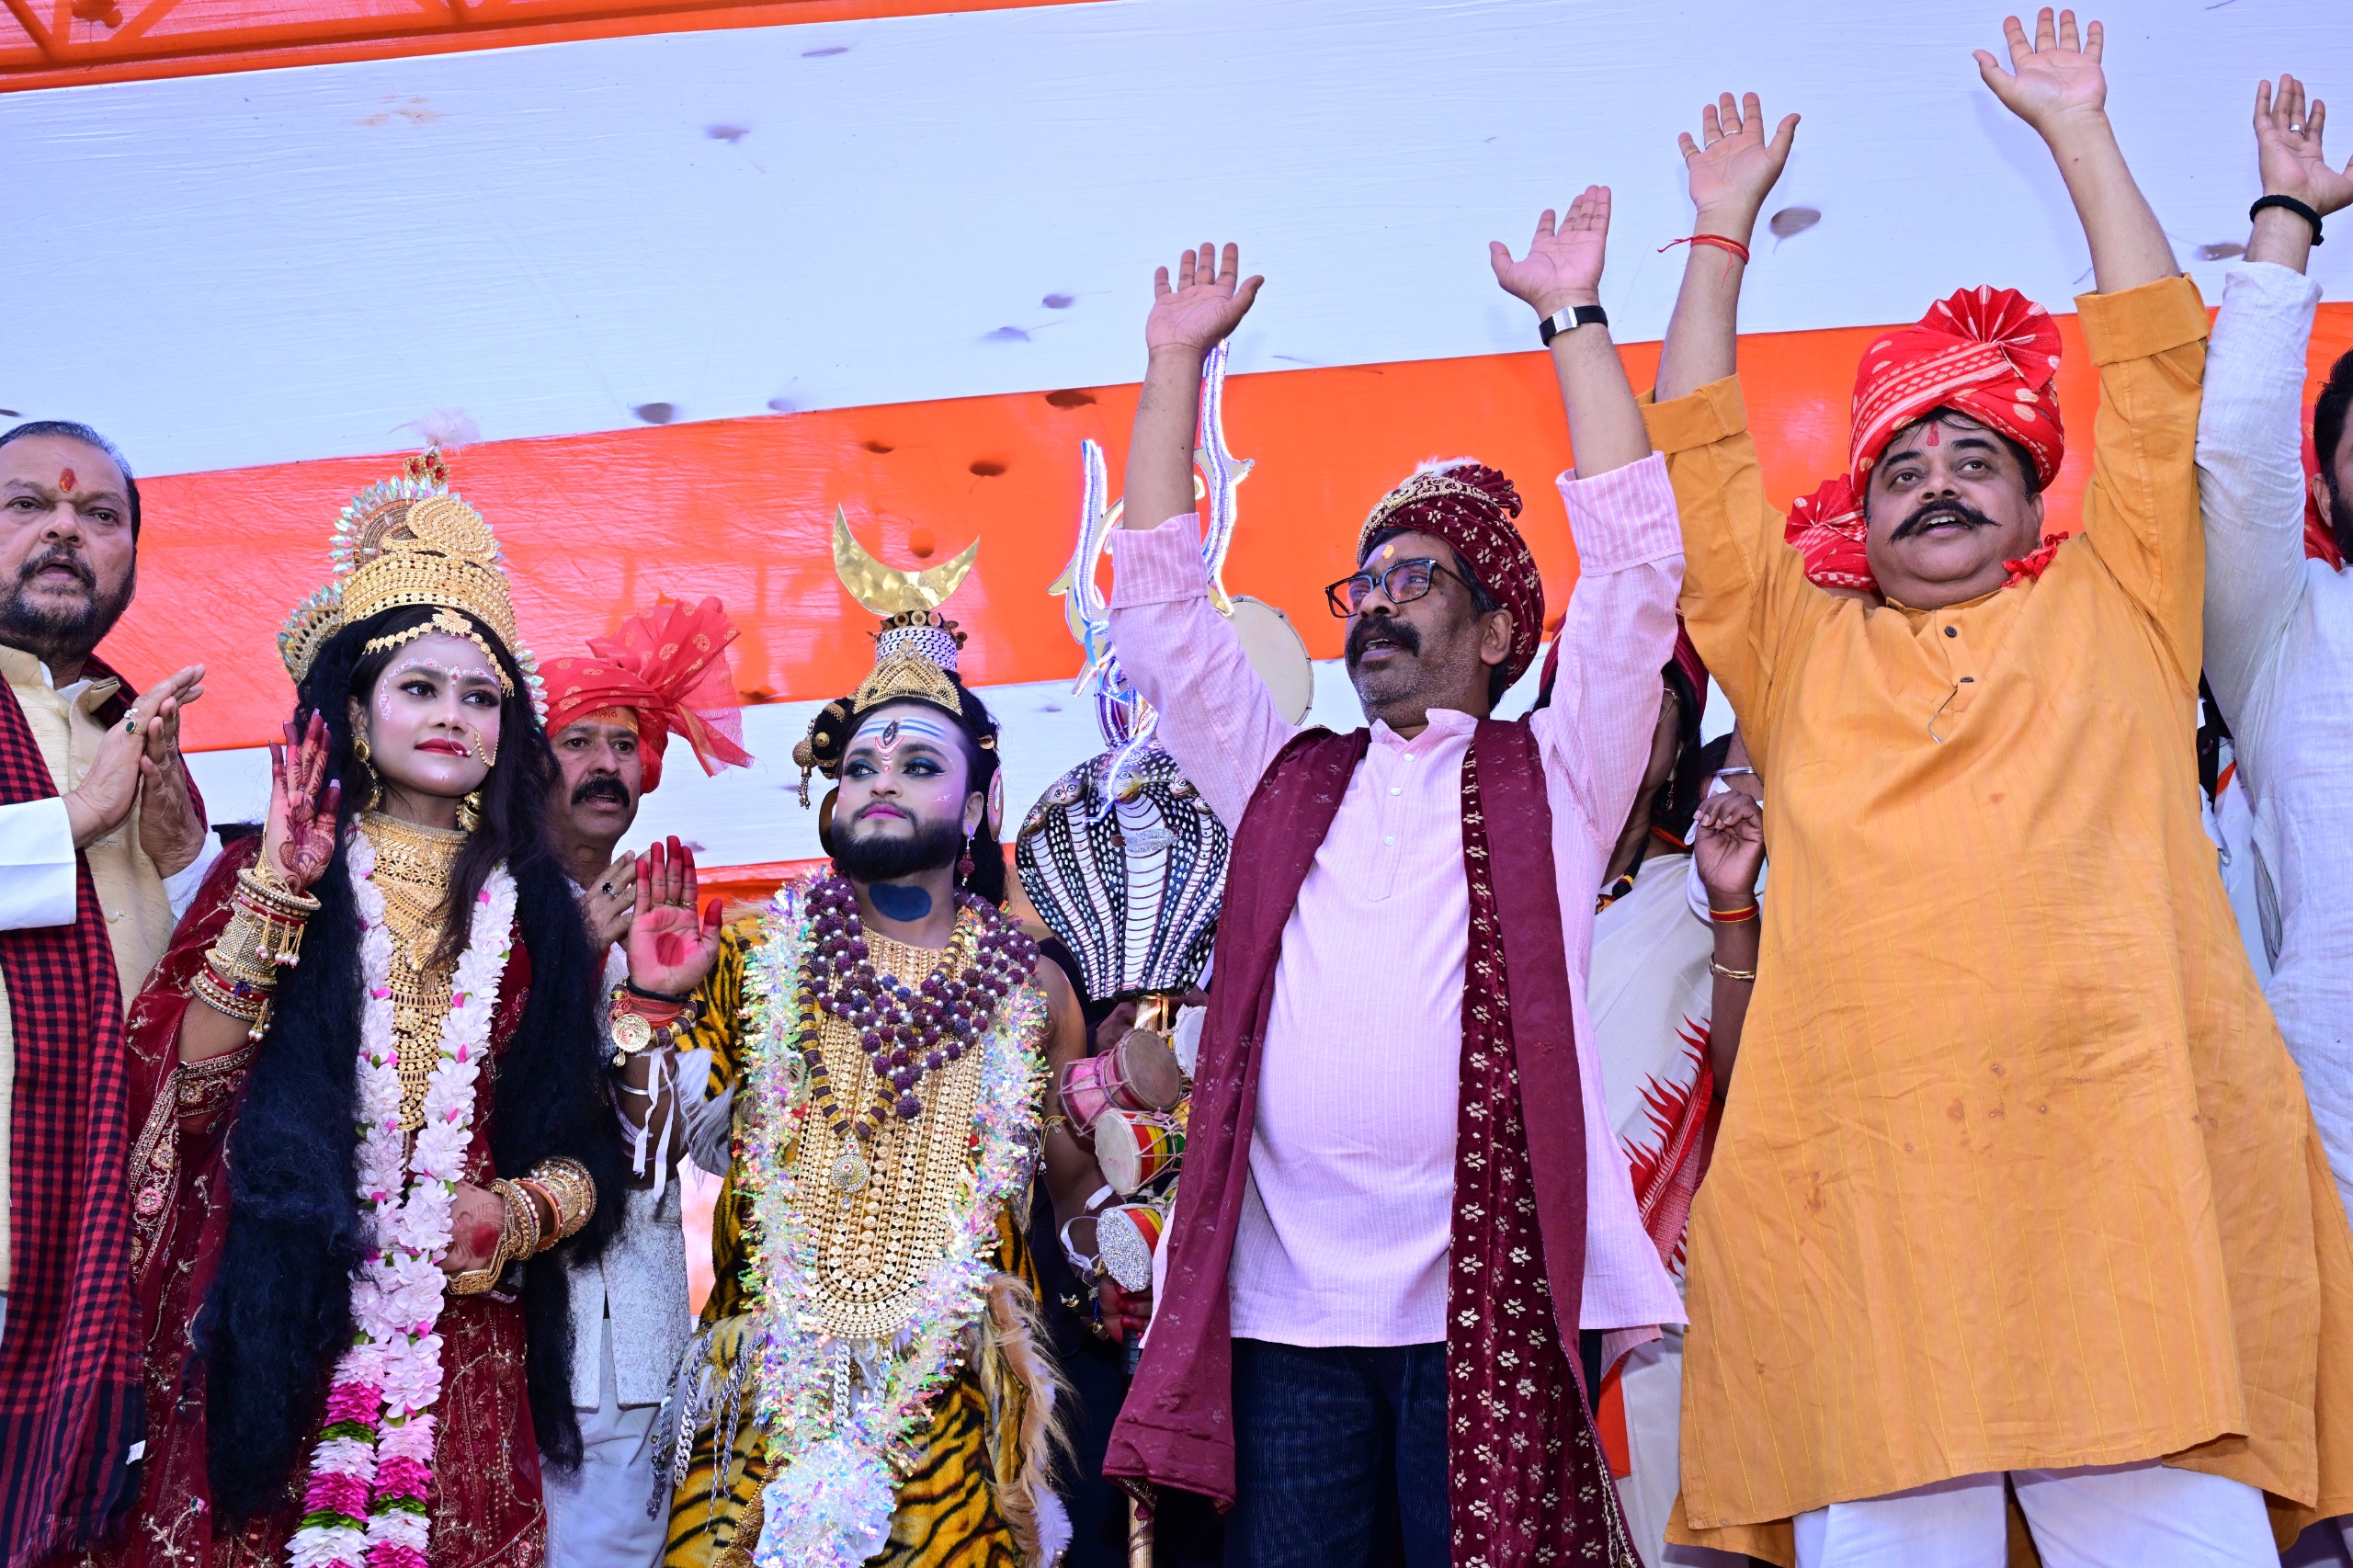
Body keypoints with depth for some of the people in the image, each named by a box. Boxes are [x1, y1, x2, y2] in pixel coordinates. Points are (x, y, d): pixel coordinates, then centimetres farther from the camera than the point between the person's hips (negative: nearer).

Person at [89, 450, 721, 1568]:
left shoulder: (531, 905, 8)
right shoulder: (278, 871, 3)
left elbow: (582, 1141, 9)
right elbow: (186, 1088, -8)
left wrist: (522, 1213, -11)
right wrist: (275, 893, -14)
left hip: (465, 1348, 2)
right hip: (272, 1330, -2)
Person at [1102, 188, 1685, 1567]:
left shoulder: (1551, 779, 12)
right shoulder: (1286, 784, 19)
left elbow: (1634, 562, 5)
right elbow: (1161, 598, 19)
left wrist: (1576, 316, 8)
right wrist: (1178, 363, 19)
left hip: (1487, 1299, -2)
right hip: (1283, 1305, 3)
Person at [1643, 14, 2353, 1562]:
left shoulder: (2116, 611, 20)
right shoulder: (1803, 654, 21)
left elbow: (2155, 369, 20)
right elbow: (1701, 458, 23)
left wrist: (2080, 129, 28)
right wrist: (1724, 229, 30)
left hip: (2130, 1173, 0)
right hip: (1860, 1196, 1)